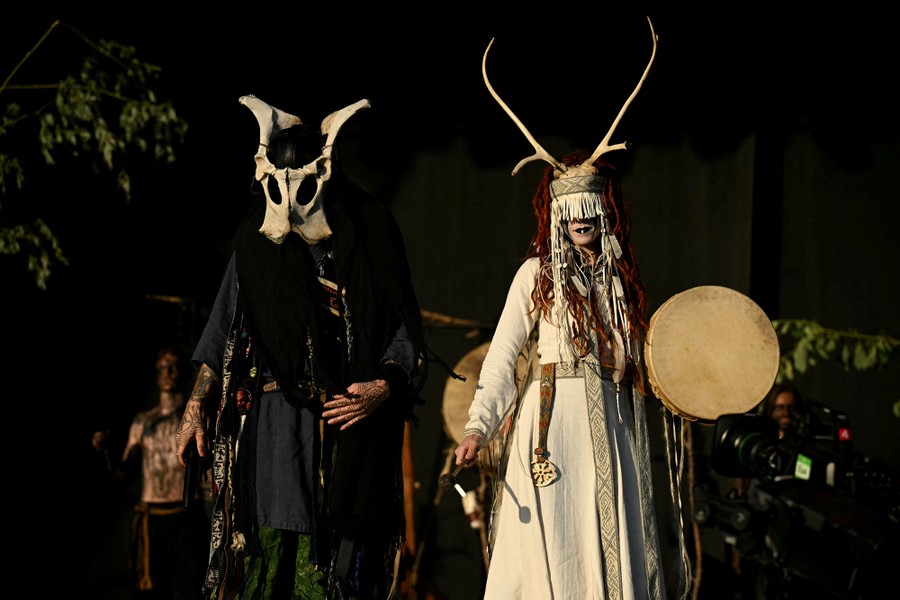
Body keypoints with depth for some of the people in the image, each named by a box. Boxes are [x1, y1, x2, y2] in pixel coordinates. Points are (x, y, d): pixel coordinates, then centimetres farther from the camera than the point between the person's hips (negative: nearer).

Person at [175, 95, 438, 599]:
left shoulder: (370, 237, 2)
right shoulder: (257, 241, 9)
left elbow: (406, 334, 4)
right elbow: (223, 332, 14)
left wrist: (384, 388, -13)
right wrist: (196, 407, 8)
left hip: (351, 421, -1)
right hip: (274, 422, 1)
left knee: (339, 553, -4)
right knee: (270, 546, -6)